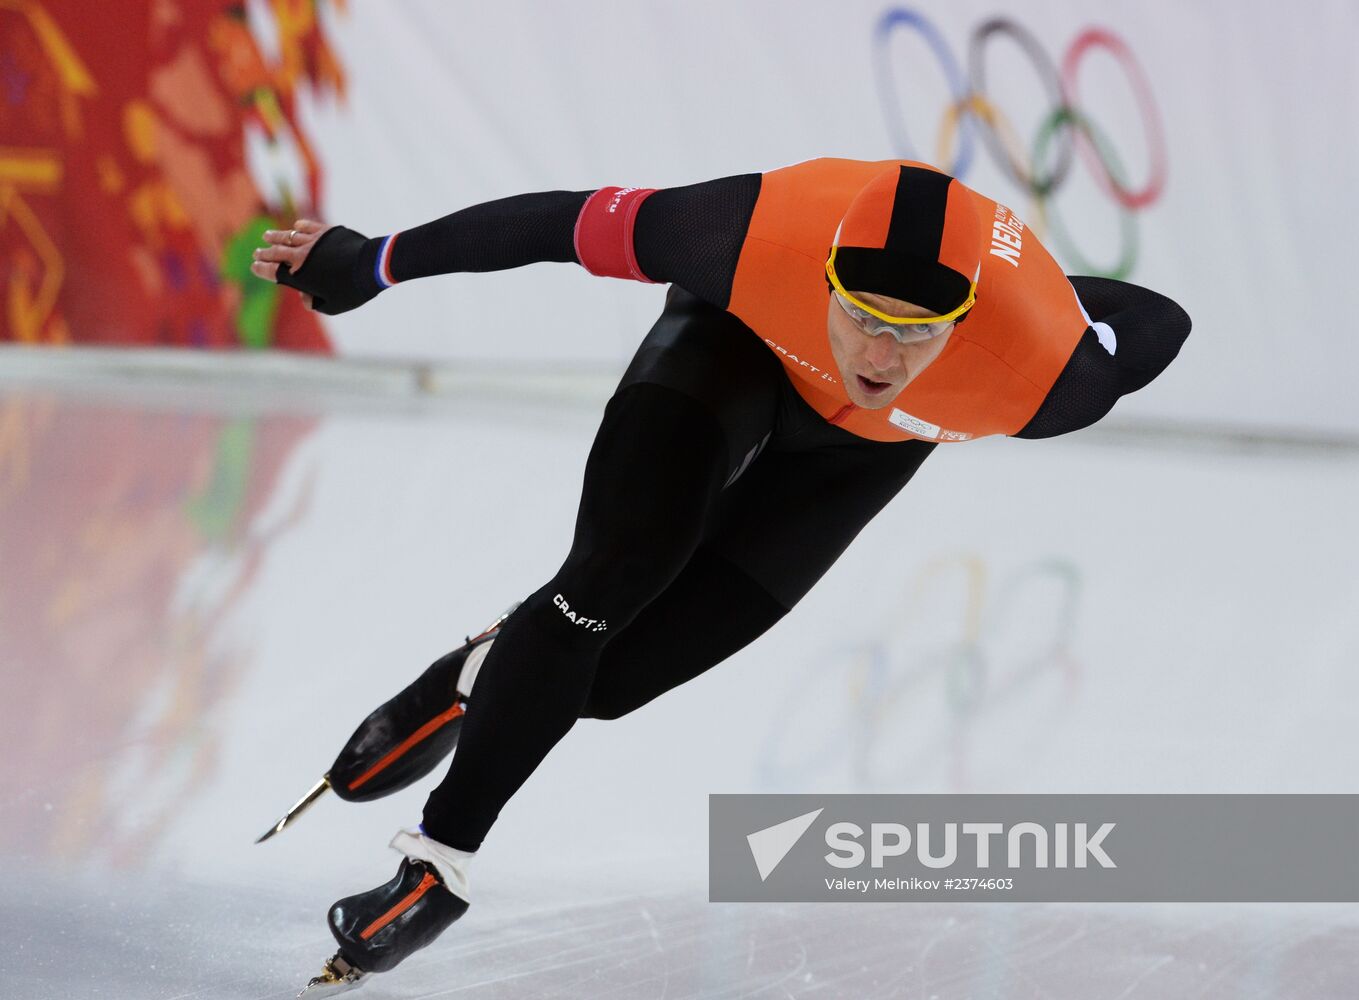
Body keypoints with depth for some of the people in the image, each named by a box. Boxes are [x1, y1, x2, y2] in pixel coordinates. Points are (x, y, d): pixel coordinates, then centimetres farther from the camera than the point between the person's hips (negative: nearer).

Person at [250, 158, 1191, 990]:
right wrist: (370, 263, -21)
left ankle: (492, 673, 28)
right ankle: (442, 855, -1)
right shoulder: (765, 236, -43)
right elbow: (573, 222, -29)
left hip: (867, 443, 1)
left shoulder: (1039, 372, -42)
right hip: (742, 339, -1)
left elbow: (1156, 324, -21)